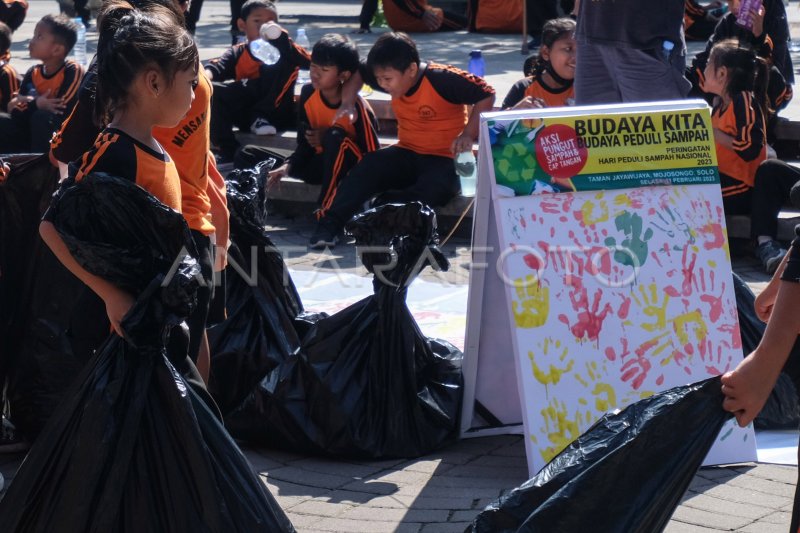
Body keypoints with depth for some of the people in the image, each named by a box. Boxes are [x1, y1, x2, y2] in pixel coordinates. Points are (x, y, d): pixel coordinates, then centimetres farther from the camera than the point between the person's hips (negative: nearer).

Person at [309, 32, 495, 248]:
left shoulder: (442, 79, -20)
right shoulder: (393, 78, -2)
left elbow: (486, 95, -17)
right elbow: (359, 73, 16)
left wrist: (467, 135, -24)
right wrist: (347, 102, -2)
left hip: (444, 160, -5)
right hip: (407, 154, 5)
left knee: (434, 189, -38)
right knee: (371, 164, -26)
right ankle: (330, 224, -32)